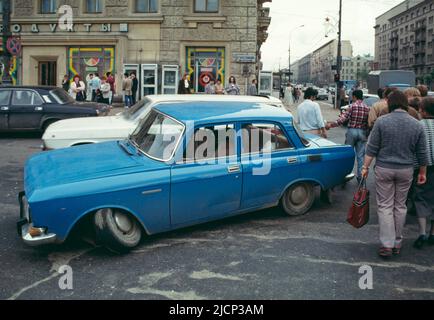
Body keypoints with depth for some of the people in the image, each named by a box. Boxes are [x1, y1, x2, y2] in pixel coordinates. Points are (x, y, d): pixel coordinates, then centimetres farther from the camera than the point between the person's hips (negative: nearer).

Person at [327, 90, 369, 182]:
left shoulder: (352, 106, -9)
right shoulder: (367, 108, 2)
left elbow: (343, 118, -15)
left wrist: (331, 124, -9)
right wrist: (367, 134, 13)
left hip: (352, 131, -3)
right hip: (362, 132, 3)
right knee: (360, 156, 7)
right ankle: (360, 176, 10)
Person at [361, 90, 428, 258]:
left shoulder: (381, 122, -9)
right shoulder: (417, 125, -1)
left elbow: (372, 148, -8)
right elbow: (422, 153, 4)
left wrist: (365, 167, 0)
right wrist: (423, 173, 15)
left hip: (384, 169, -2)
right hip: (406, 170, 2)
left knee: (385, 206, 4)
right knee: (400, 206, 14)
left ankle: (387, 244, 0)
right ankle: (397, 243, 22)